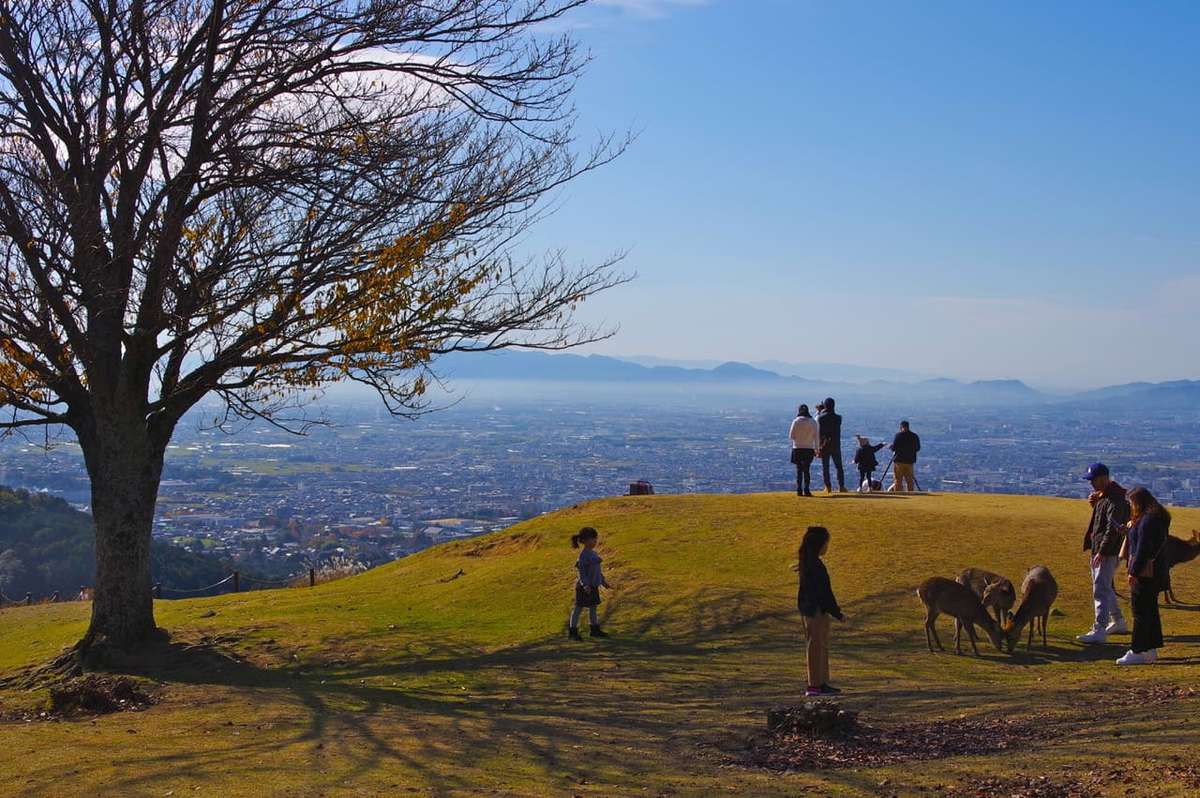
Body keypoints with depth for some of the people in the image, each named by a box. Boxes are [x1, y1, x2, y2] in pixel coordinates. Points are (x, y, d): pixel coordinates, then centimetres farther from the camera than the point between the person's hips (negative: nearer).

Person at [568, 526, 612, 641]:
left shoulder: (593, 553, 9)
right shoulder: (583, 555, -17)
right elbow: (581, 570, -21)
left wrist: (603, 581, 20)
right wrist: (585, 585, -30)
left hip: (593, 585, 8)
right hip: (584, 586, -8)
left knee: (593, 607, 15)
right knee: (579, 608, 1)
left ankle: (595, 630, 24)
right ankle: (572, 631, 9)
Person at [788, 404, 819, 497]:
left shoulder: (796, 421, -6)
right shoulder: (813, 421, -2)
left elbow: (791, 436, -5)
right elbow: (815, 436, 0)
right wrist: (816, 449, 5)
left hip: (797, 448, -1)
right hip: (809, 448, 1)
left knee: (799, 470, 8)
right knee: (807, 470, 6)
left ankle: (799, 490, 3)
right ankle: (806, 490, -2)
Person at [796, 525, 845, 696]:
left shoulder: (807, 562, 12)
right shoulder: (815, 564, -19)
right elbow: (824, 591, -19)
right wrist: (838, 613, -13)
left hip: (808, 608, 10)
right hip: (816, 610, -10)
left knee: (821, 646, 15)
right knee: (817, 647, -4)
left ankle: (821, 683, 21)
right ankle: (816, 685, 0)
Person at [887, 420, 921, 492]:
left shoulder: (898, 435, -10)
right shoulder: (915, 436, 4)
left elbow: (893, 447, -12)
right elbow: (918, 448, 12)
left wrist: (890, 446, 9)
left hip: (899, 460, -4)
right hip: (910, 461, 4)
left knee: (898, 480, 1)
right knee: (910, 480, 10)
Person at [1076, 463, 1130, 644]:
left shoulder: (1116, 499, -18)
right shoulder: (1101, 495, 14)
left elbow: (1112, 528, -24)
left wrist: (1102, 552, -27)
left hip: (1109, 551, -11)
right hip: (1098, 549, 11)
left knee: (1100, 589, -13)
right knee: (1104, 587, 21)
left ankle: (1099, 631, -14)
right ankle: (1118, 622, 35)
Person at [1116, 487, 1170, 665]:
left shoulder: (1147, 520, -19)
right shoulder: (1157, 517, 14)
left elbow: (1143, 549, -21)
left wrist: (1134, 572, -17)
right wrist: (1132, 526, 13)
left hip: (1144, 572, -11)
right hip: (1154, 572, 11)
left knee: (1140, 612, -6)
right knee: (1150, 611, 15)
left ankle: (1137, 652, -3)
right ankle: (1151, 650, 22)